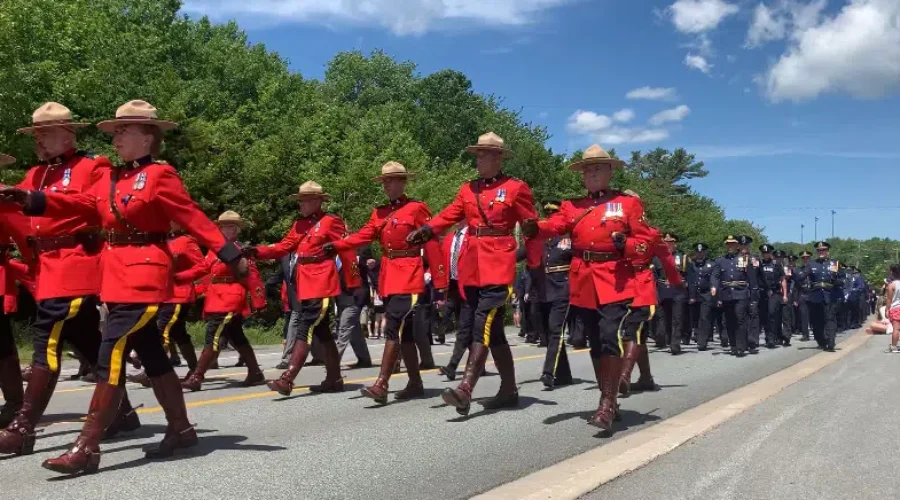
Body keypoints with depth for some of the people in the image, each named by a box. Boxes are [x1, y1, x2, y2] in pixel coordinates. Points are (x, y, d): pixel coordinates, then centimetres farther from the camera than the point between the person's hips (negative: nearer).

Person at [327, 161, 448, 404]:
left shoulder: (417, 208, -4)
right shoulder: (379, 212, 15)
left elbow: (432, 245, -8)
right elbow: (363, 235, 2)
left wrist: (440, 282, -12)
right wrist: (336, 245, -15)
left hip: (408, 277, -7)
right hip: (388, 278, 7)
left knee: (393, 329, -14)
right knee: (404, 333, 11)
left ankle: (381, 386, -16)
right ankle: (415, 384, 19)